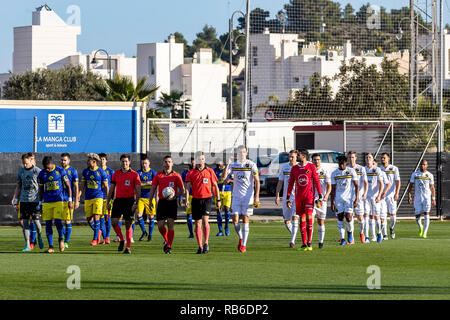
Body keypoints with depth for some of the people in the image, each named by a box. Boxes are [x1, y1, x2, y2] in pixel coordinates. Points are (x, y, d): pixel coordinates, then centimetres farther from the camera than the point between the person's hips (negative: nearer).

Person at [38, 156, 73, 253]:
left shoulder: (60, 171, -4)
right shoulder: (42, 174, 4)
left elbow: (68, 186, 1)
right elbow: (41, 190, 14)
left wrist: (70, 200, -2)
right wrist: (40, 203, 13)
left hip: (58, 201, -3)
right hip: (47, 201, 3)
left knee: (58, 221, -15)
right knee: (48, 224, 0)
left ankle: (61, 239, 11)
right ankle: (50, 246, 5)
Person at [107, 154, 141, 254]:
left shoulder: (134, 174, -2)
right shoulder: (116, 174, 9)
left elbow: (138, 190, -5)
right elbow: (112, 189, 15)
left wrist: (136, 203, -15)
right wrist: (108, 201, 10)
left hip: (129, 200, -3)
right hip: (118, 200, 3)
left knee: (128, 224, -3)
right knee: (114, 221, -8)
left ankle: (128, 247, 3)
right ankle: (121, 240, 14)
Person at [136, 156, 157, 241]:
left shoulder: (153, 173, 2)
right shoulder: (139, 173, 5)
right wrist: (148, 183, -13)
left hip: (150, 197, -1)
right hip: (141, 197, 1)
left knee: (151, 216, 1)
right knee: (139, 215, -10)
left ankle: (150, 235, 12)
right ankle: (144, 232, 10)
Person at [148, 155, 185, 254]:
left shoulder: (176, 175, 2)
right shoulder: (158, 175, 7)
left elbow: (182, 190, 3)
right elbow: (153, 188, 9)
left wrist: (175, 196, -15)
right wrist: (150, 201, -2)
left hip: (172, 202, -2)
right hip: (161, 202, 2)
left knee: (170, 224, -7)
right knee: (160, 225, -1)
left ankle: (169, 247, -2)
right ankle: (166, 241, 26)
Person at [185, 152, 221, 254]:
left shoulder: (209, 171, 6)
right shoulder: (191, 173, 7)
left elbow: (215, 186, 10)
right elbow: (187, 186, 0)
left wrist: (218, 200, 9)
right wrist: (187, 200, -14)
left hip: (206, 198, -2)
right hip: (196, 199, 2)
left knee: (205, 220, -19)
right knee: (197, 223, 3)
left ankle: (206, 243, -11)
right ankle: (200, 247, 9)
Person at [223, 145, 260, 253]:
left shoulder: (251, 165, -1)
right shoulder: (233, 165, 8)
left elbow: (257, 181, -2)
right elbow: (224, 177, -2)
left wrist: (257, 197, -9)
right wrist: (227, 165, -13)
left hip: (248, 196, -3)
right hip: (236, 196, 3)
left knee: (245, 220, -3)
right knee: (235, 220, -4)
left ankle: (243, 245, 2)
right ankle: (241, 238, 22)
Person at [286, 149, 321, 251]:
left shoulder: (311, 167, 1)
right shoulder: (294, 169, 11)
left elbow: (316, 181, 0)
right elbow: (290, 183, 13)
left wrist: (320, 196, -4)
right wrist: (288, 197, 8)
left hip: (309, 196, -3)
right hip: (298, 197, 3)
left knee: (309, 217, -13)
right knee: (302, 219, 3)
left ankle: (309, 242, -11)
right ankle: (304, 244, 6)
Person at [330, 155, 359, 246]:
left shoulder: (351, 171, -1)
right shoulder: (334, 174, 6)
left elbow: (356, 186, 0)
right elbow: (333, 189, 10)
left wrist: (357, 199, -9)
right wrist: (332, 202, 5)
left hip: (349, 198, -3)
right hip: (338, 198, 3)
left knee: (348, 217, -11)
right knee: (340, 219, -1)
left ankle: (350, 233, 17)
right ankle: (342, 239, 4)